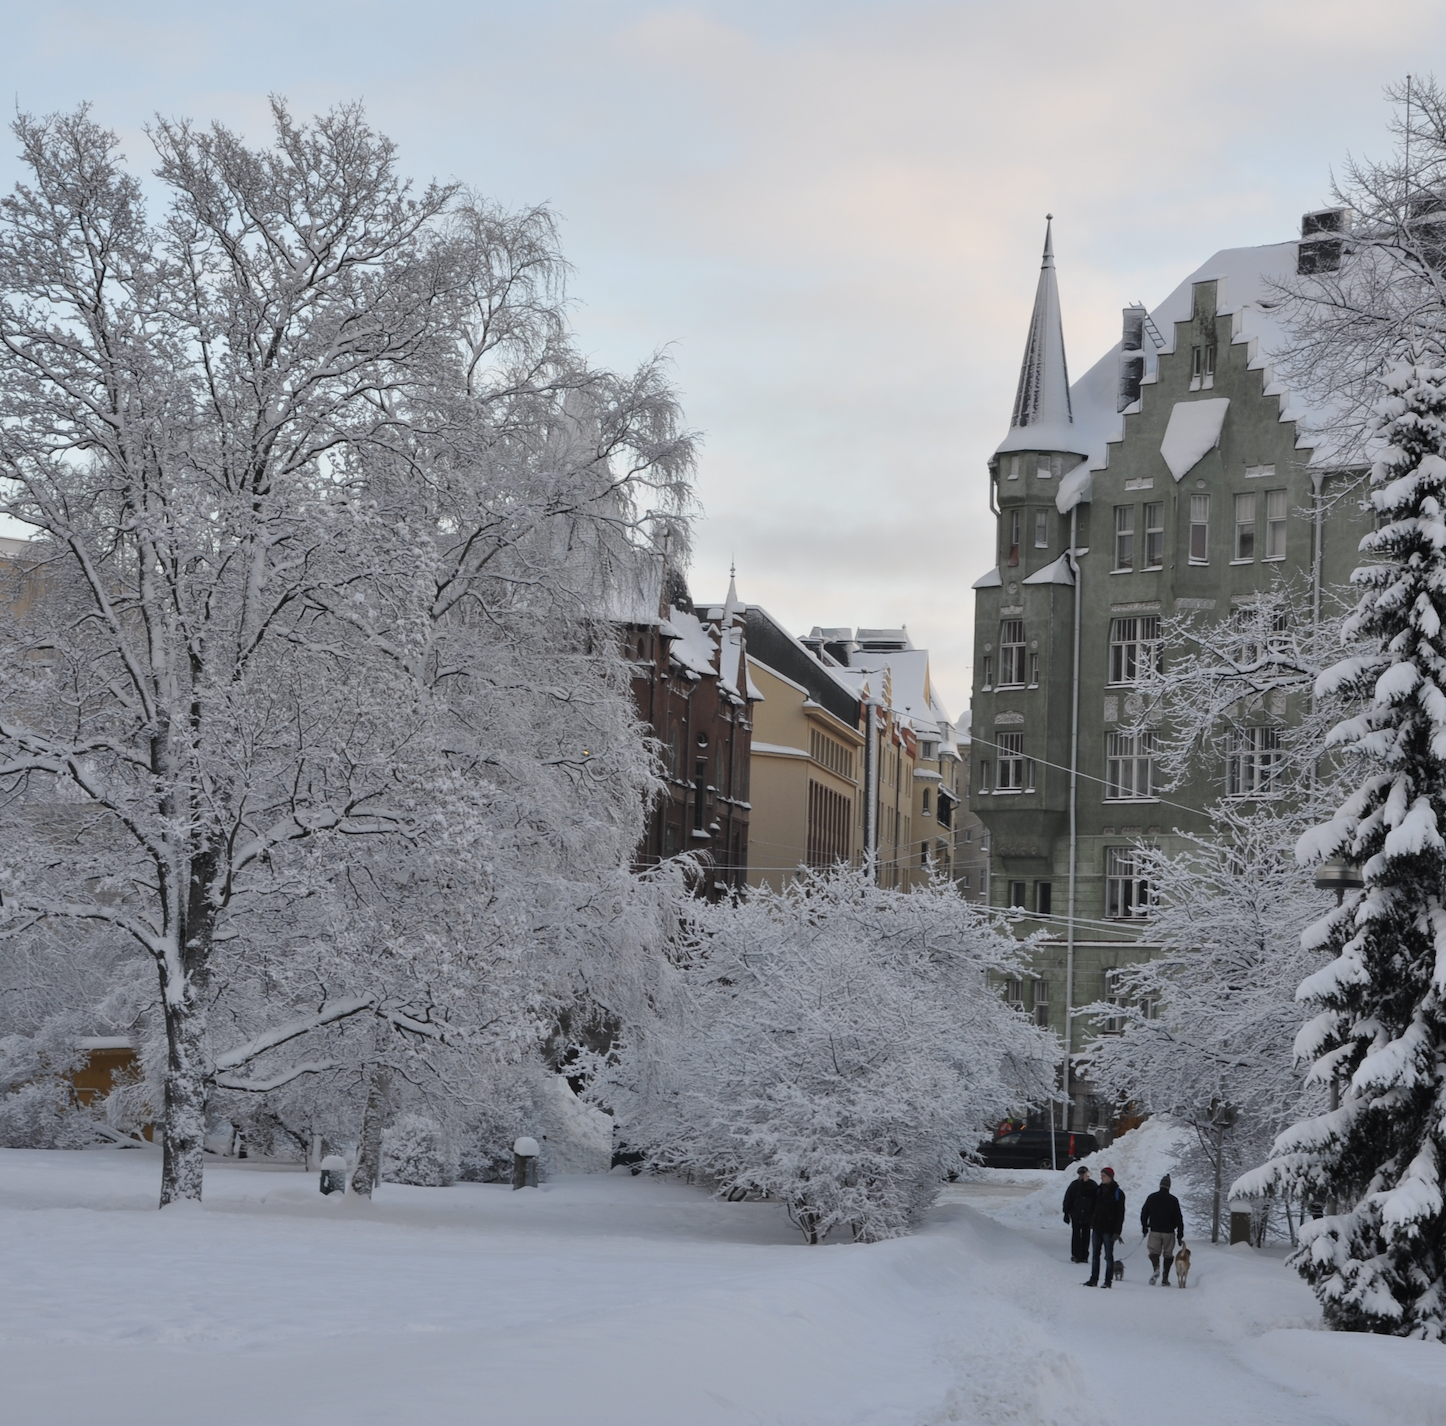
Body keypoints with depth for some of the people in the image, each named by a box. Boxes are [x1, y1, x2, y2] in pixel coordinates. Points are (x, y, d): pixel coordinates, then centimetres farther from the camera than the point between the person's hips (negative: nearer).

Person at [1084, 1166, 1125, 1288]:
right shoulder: (1099, 1190, 12)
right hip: (1097, 1228, 6)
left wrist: (1117, 1231, -14)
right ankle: (1094, 1279, 12)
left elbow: (1120, 1214, -8)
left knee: (1108, 1255, 0)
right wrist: (1091, 1222, 9)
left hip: (1108, 1229, -6)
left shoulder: (1118, 1193, -5)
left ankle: (1108, 1280, 4)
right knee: (1095, 1255, 7)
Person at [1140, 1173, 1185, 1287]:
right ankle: (1165, 1278, 5)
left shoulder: (1152, 1197, 2)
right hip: (1169, 1232, 0)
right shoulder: (1173, 1200, -2)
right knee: (1168, 1254, 10)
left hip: (1154, 1231, 0)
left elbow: (1144, 1213, 8)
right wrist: (1180, 1234, 4)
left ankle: (1156, 1268, -26)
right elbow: (1179, 1218, -1)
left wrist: (1145, 1227, 20)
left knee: (1154, 1251, 5)